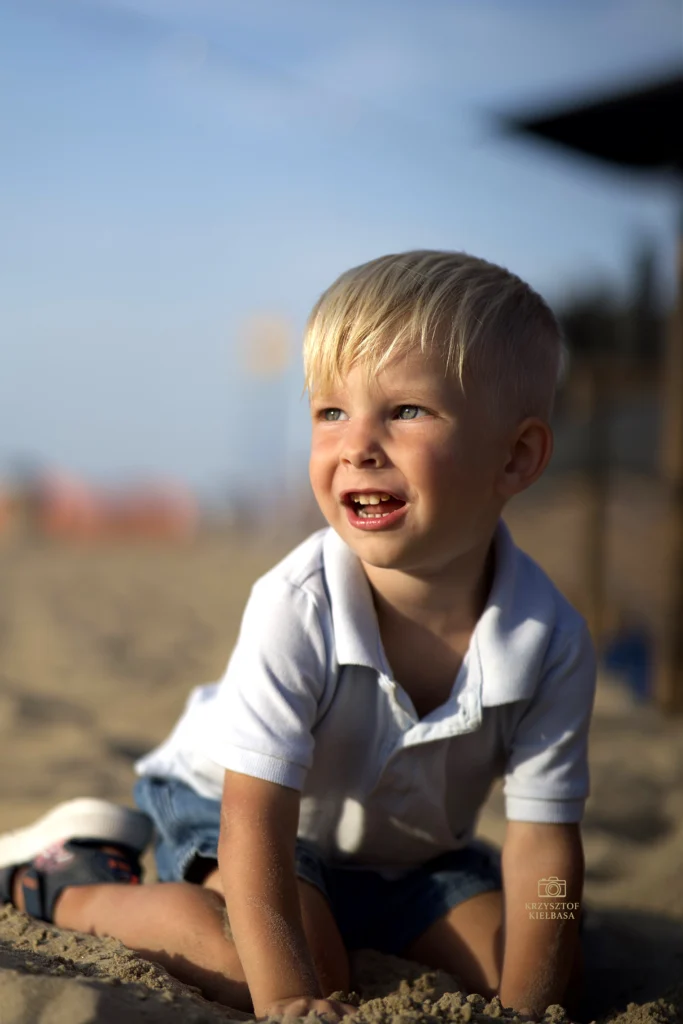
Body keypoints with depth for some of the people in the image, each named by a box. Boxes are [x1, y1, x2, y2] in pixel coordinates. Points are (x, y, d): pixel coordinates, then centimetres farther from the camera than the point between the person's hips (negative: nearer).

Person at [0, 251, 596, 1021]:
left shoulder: (552, 641, -25)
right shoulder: (295, 608, -34)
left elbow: (541, 842, -19)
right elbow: (255, 822, -34)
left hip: (413, 850, 4)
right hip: (226, 804, -4)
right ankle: (66, 889, -4)